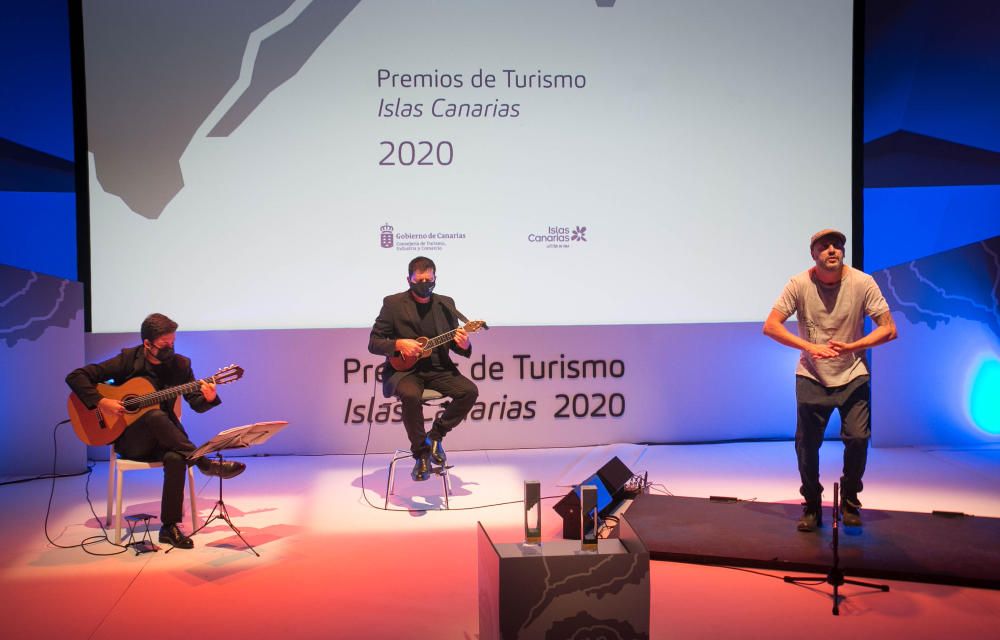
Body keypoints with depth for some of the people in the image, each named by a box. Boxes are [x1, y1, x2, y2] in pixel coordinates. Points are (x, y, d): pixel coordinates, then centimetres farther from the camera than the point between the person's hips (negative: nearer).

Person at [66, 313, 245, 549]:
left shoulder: (180, 364, 2)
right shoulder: (127, 360, -6)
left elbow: (196, 404, 3)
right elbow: (75, 377, -6)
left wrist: (208, 398, -21)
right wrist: (100, 402, -21)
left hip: (163, 439, 2)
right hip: (130, 441, -2)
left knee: (176, 458, -33)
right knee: (155, 415, -35)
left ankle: (170, 526, -21)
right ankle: (205, 464, -31)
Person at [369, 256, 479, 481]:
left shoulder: (445, 304, 8)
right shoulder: (393, 304, -3)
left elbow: (456, 346, 11)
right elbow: (373, 344, -2)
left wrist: (463, 344, -14)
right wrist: (399, 344, -20)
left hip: (438, 369, 4)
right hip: (404, 370, -4)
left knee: (470, 391, -20)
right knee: (411, 395, -36)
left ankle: (435, 435, 0)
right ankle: (421, 454, -15)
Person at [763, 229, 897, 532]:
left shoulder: (862, 283, -12)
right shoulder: (800, 284, -12)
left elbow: (889, 329, -9)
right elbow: (770, 326, -13)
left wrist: (851, 346, -23)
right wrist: (810, 347, -24)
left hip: (853, 375, 0)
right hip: (811, 377, 0)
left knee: (858, 438, -12)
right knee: (806, 443, -1)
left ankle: (850, 501, 13)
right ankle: (812, 507, 20)